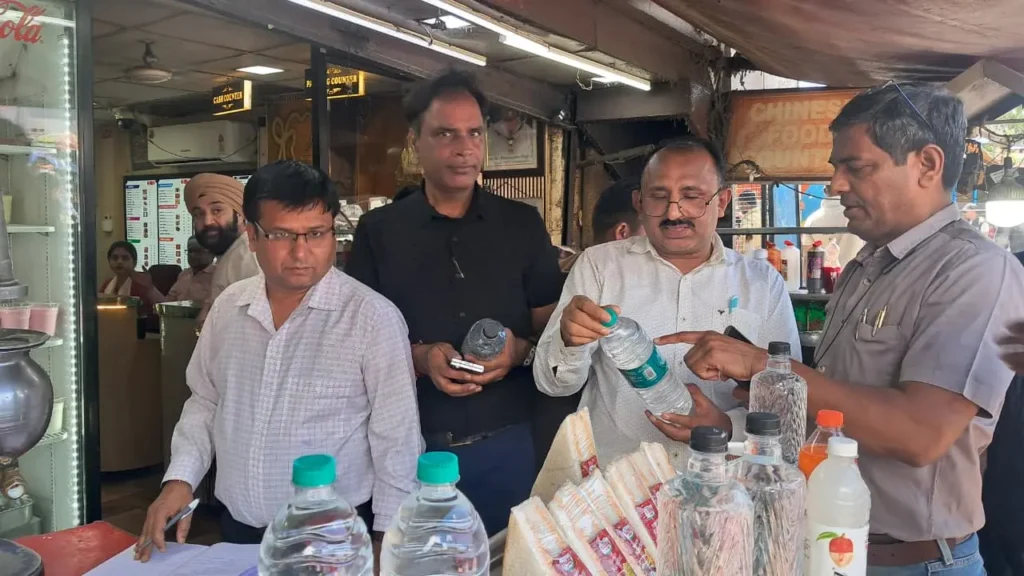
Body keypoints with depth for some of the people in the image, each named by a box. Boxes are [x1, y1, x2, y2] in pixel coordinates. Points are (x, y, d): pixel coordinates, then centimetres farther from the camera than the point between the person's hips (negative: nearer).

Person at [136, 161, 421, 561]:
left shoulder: (373, 318, -17)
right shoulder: (228, 306, 0)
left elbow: (397, 443, -14)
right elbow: (205, 402, 12)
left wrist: (387, 546, -13)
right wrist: (180, 479, 0)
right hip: (236, 532, 5)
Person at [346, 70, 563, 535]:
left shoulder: (523, 225, 4)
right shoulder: (378, 231, 2)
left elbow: (552, 324, 6)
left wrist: (522, 351, -15)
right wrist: (417, 357, -16)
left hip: (505, 444, 1)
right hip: (409, 446, 0)